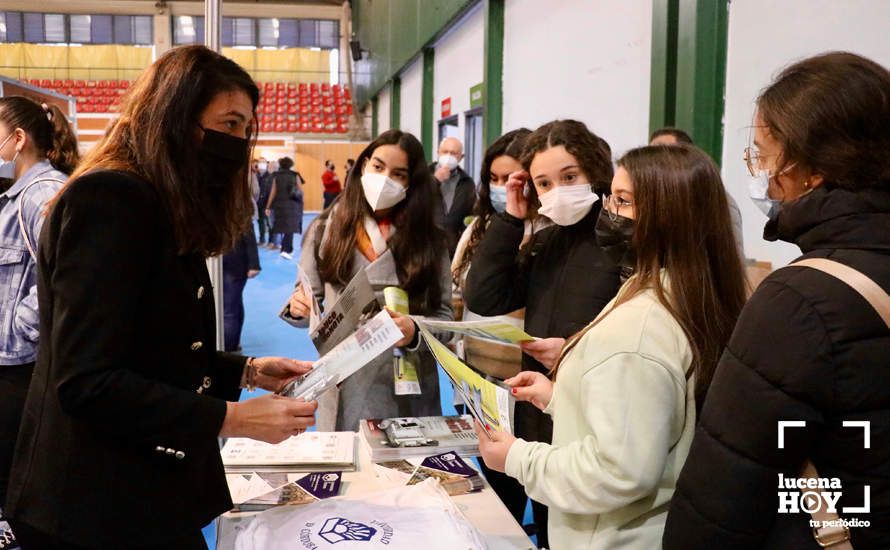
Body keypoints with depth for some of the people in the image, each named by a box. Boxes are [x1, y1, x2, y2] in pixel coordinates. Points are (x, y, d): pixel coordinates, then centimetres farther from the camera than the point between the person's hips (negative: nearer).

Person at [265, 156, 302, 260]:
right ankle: (285, 250, -20)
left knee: (283, 227, 16)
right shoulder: (295, 175, -3)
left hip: (279, 205, 2)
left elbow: (273, 192, -2)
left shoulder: (276, 176, 0)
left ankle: (289, 250, 26)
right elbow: (301, 191, -4)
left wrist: (268, 207, 2)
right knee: (290, 228, -3)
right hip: (292, 205, -2)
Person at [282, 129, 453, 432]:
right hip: (343, 388, 0)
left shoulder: (429, 239, 0)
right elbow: (307, 298, 7)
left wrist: (414, 333, -21)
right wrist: (298, 308, -15)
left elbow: (444, 318, -2)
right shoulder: (326, 229, 1)